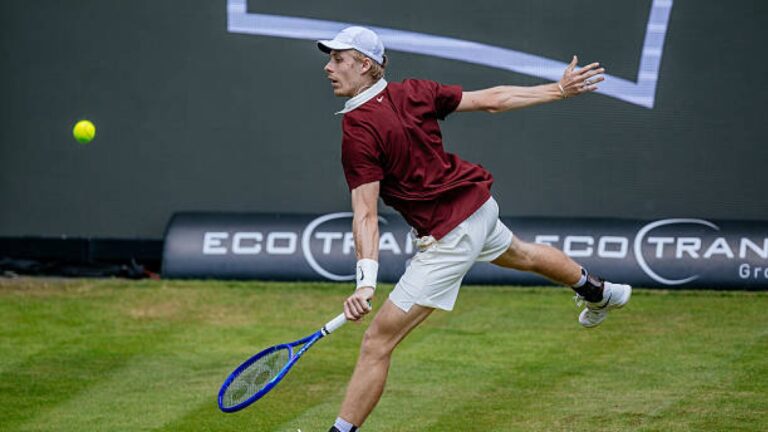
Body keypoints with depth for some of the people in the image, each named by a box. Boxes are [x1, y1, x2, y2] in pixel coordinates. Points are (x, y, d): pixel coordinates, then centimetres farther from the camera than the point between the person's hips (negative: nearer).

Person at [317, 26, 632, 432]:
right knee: (521, 254, 42)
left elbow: (366, 214, -29)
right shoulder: (414, 91, -3)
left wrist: (366, 281, -34)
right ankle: (598, 292, 69)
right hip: (479, 204, 9)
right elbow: (492, 99, 1)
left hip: (448, 237, -9)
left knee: (377, 342, -8)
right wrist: (560, 89, 10)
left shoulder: (358, 131, -22)